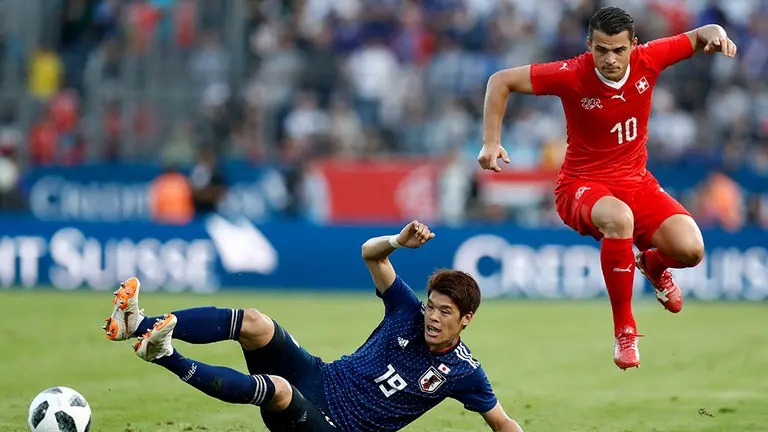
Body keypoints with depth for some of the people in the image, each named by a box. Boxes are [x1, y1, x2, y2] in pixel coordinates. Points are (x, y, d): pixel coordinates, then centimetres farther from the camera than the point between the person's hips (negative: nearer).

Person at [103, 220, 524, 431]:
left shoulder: (463, 372, -7)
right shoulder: (410, 314, 3)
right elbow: (370, 254, 2)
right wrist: (399, 241, -18)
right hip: (317, 379, 5)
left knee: (276, 390, -39)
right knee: (253, 322, -21)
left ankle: (167, 359, -44)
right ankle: (139, 325, -31)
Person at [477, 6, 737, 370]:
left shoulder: (648, 60, -10)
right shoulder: (572, 75, -19)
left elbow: (699, 37, 5)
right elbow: (501, 81, -11)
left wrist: (715, 35, -19)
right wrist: (491, 143, -17)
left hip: (636, 182, 4)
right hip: (582, 186, -4)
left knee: (690, 250, -19)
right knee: (619, 217, -41)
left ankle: (652, 264, 23)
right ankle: (624, 330, -25)